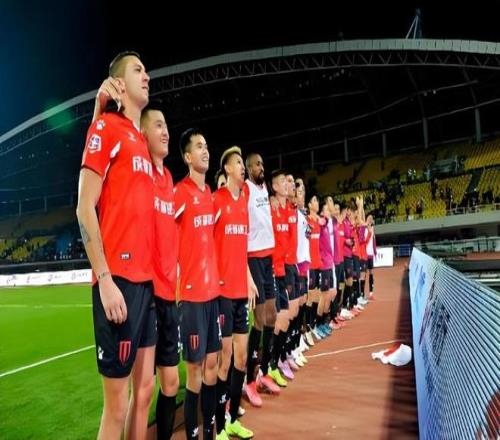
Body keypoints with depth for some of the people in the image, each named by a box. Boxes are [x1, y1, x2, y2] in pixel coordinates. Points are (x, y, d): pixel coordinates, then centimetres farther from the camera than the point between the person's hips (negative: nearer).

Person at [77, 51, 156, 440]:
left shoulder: (142, 142, 19)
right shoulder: (106, 127, -5)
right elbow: (84, 209, -11)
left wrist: (156, 273, 16)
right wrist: (104, 280, -17)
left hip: (147, 279, 8)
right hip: (119, 280, -8)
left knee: (145, 388, 16)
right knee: (117, 404, 2)